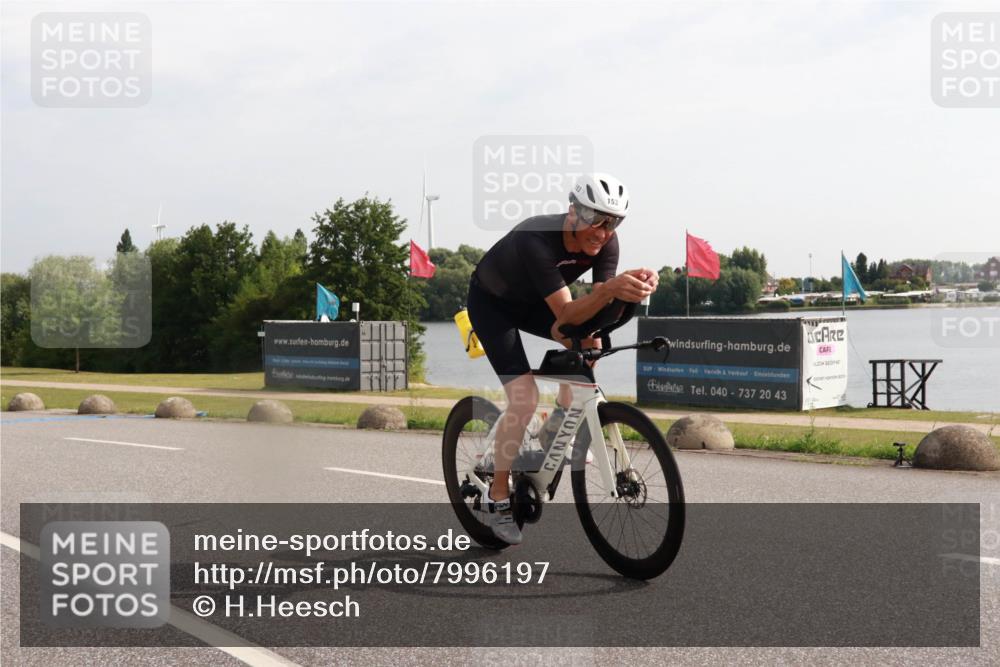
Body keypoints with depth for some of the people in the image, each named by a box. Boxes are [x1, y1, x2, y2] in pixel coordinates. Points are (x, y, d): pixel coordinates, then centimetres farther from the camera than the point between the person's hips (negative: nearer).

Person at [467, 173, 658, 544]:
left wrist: (633, 286, -43)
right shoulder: (537, 240, -39)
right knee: (524, 397, -18)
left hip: (530, 302, 6)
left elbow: (595, 310, -24)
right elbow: (566, 315, -43)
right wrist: (612, 288, -60)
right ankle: (498, 500, -4)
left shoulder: (605, 243, -20)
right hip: (491, 303, -6)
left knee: (588, 341, -21)